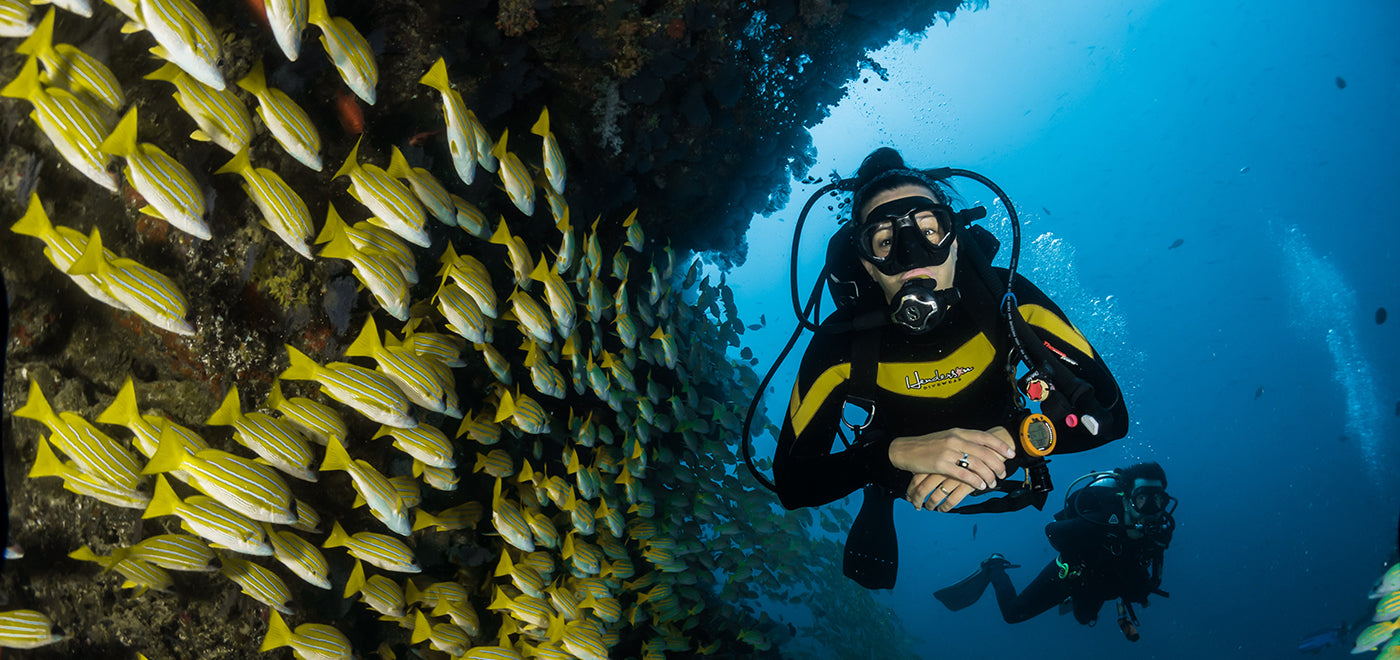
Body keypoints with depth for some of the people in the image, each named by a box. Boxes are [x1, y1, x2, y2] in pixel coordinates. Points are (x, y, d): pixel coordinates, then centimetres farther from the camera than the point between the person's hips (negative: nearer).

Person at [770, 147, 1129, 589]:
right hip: (899, 469, -1)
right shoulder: (842, 342, -38)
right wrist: (895, 453, -55)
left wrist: (1006, 440, -54)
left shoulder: (1007, 300, -35)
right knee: (870, 575, 9)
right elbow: (790, 482, -38)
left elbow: (1109, 412, -36)